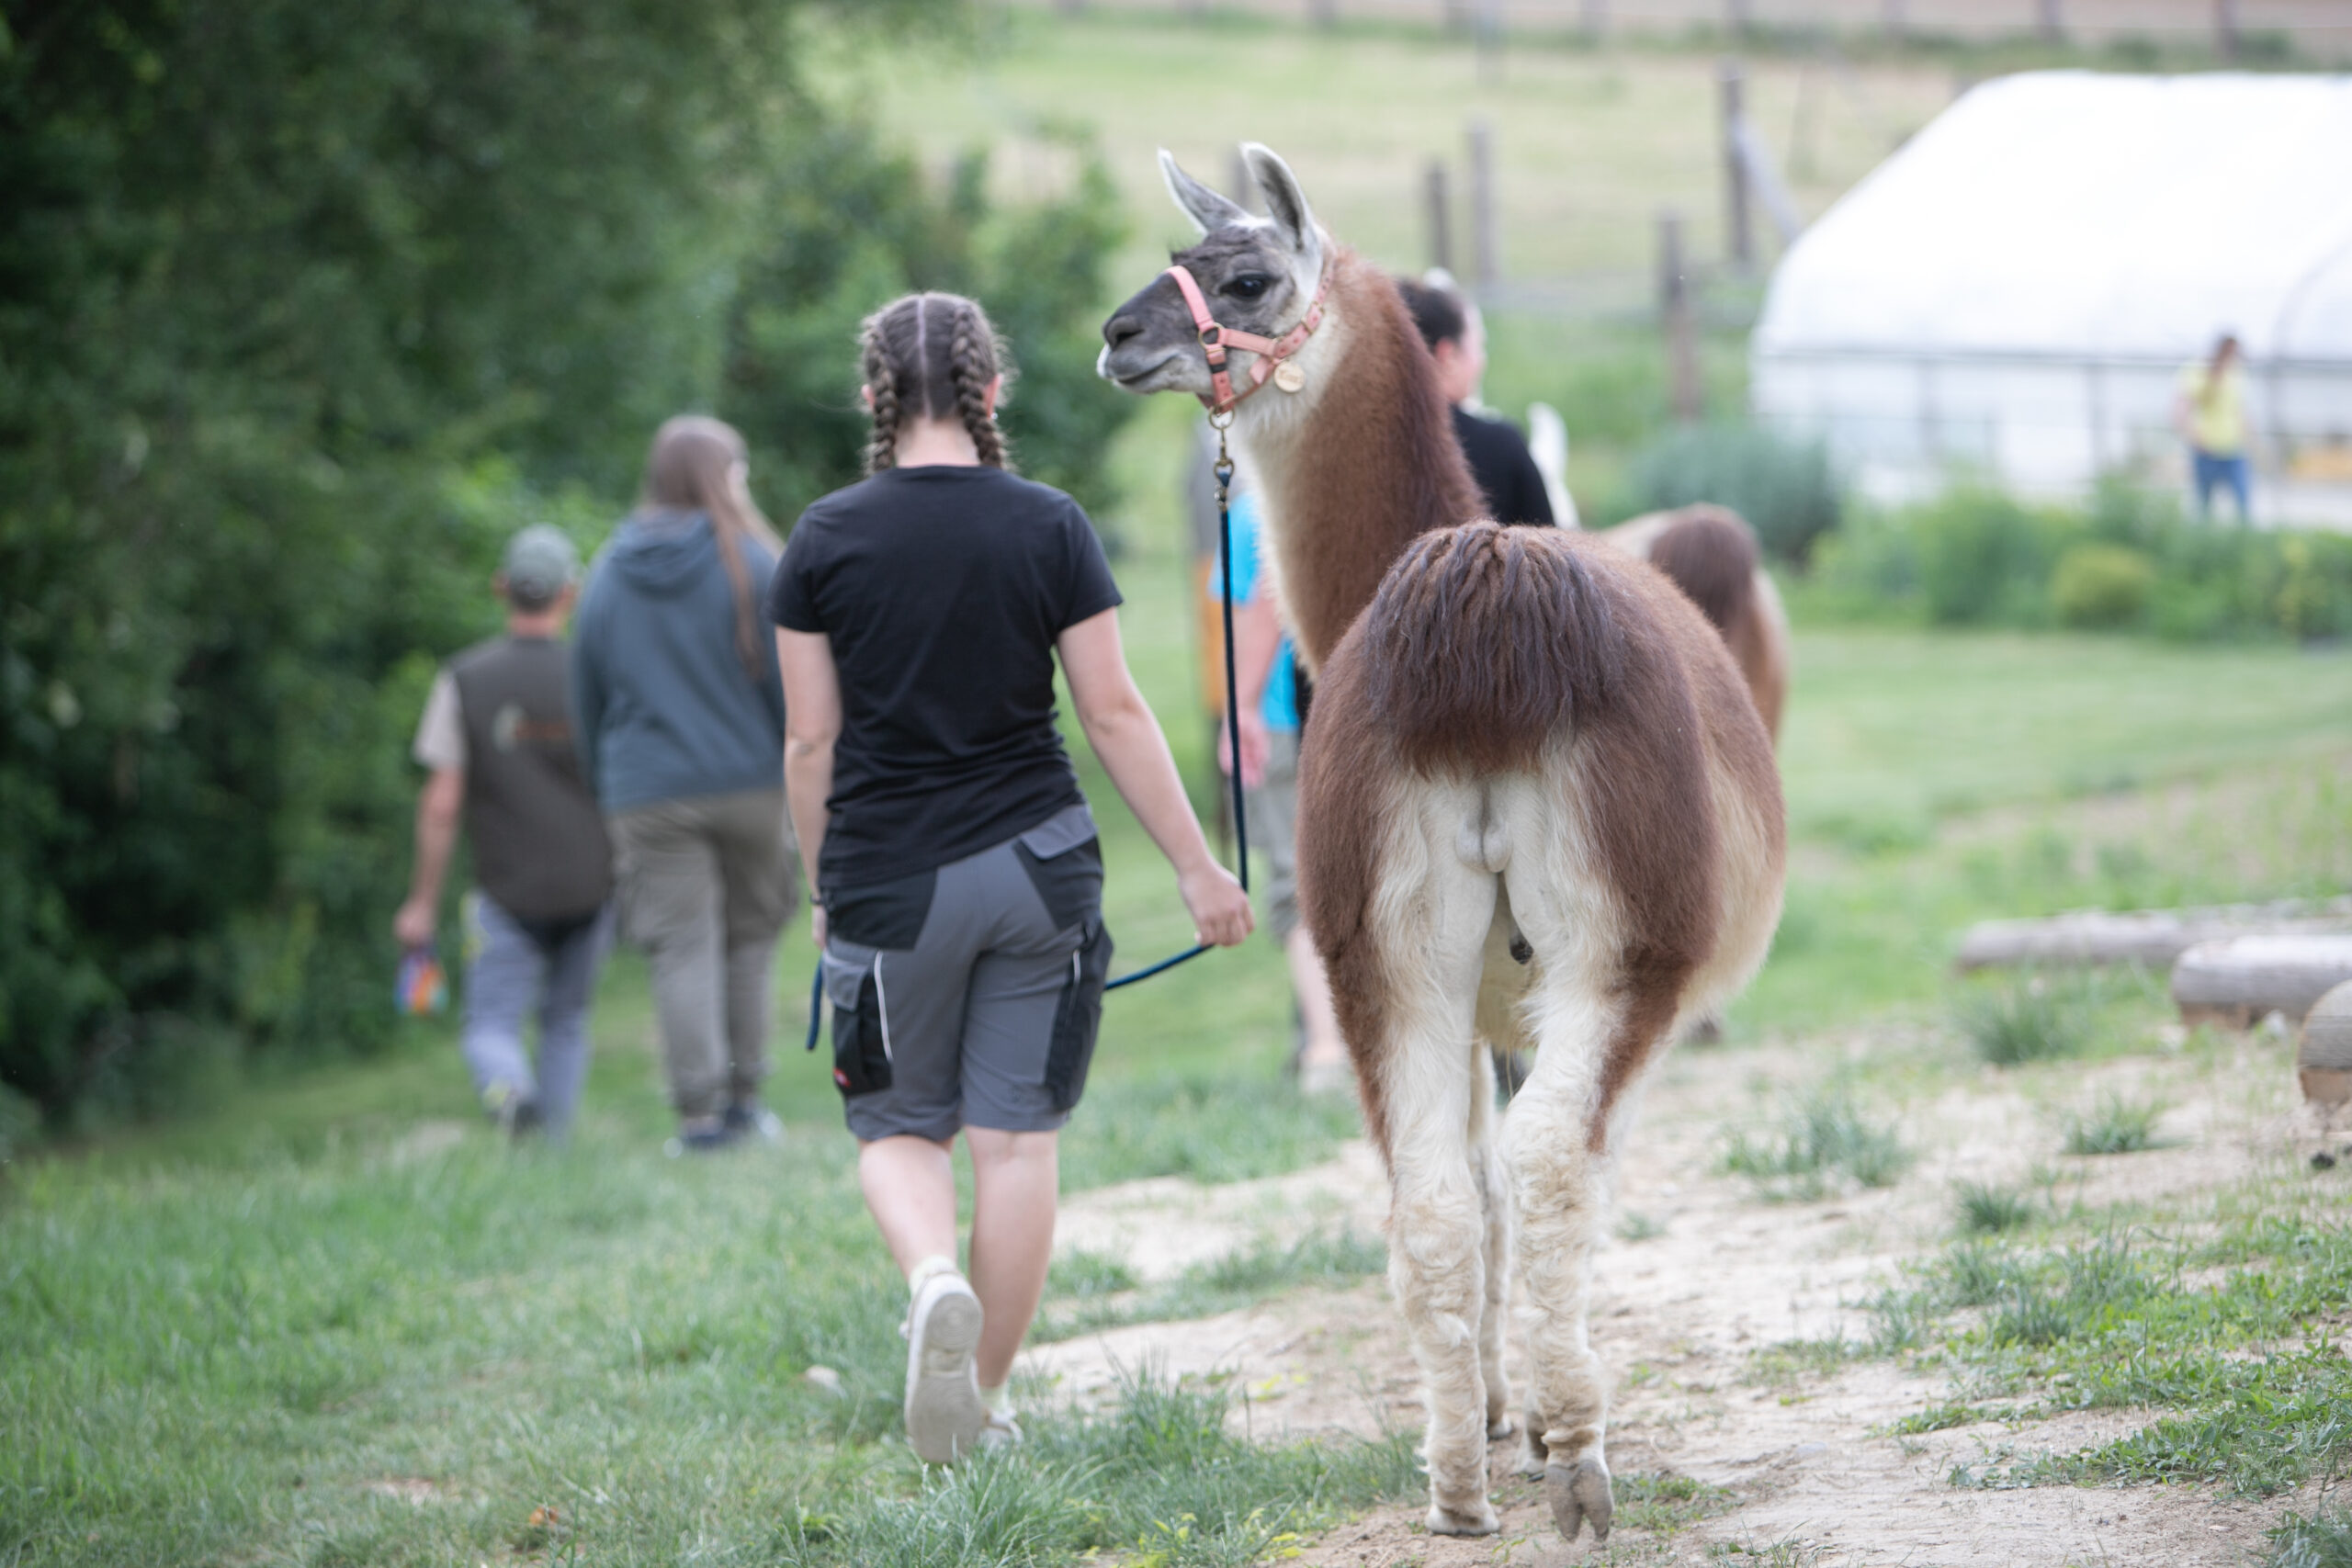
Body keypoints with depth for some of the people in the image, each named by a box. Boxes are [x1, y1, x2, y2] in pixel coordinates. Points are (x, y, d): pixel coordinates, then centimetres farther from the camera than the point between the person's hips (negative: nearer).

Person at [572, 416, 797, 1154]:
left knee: (682, 949, -1)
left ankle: (700, 1111, -7)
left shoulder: (608, 575, 5)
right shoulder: (751, 564, -5)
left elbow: (587, 697, 11)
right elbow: (790, 681, -5)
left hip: (648, 793, 1)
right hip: (749, 782, -1)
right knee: (750, 937, 13)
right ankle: (743, 1094, 14)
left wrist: (604, 787, 20)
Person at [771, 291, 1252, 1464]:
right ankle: (985, 1402, 11)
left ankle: (933, 1278, -17)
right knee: (1016, 1136, 8)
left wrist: (825, 891, 12)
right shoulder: (1049, 529, -4)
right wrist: (1196, 867, 4)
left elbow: (811, 740, -1)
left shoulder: (825, 540, -4)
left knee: (898, 1126, 14)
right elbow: (1115, 715, -3)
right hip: (1035, 867, 0)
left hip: (888, 877, 0)